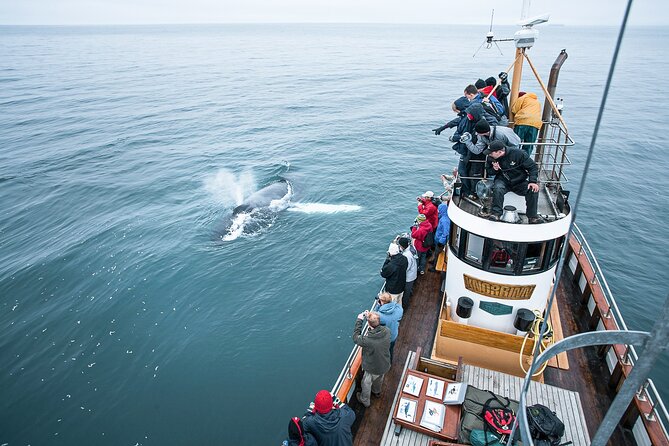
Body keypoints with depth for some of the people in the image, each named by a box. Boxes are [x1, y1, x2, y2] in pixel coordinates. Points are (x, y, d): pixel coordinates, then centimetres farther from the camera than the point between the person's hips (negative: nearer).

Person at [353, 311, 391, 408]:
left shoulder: (367, 340, -42)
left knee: (366, 384, 26)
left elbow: (355, 338, -20)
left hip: (373, 369, -5)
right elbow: (380, 325, -3)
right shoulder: (387, 331, -28)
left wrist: (359, 320, -17)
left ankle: (365, 401, 53)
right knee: (379, 379, 36)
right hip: (385, 365, 5)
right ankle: (377, 392, 66)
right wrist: (371, 316, -9)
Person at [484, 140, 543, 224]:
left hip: (519, 182, -1)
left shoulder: (518, 154, -17)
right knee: (497, 189, -33)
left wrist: (533, 181, -22)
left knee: (533, 190, -25)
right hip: (503, 181, 1)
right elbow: (489, 171, 8)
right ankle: (496, 213, -22)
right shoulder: (491, 158, -8)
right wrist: (494, 169, -17)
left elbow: (532, 166, -10)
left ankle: (532, 216, -11)